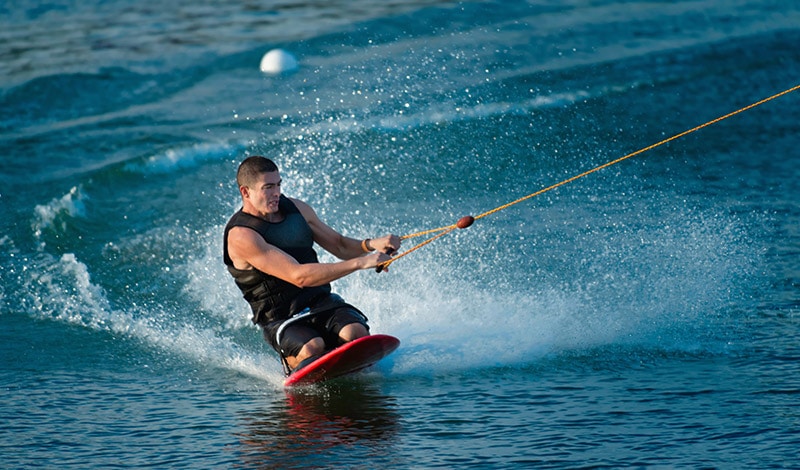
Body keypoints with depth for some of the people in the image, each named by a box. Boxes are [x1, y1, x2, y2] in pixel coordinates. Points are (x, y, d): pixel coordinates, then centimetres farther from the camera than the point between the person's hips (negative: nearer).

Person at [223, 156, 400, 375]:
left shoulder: (295, 208, 7)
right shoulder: (241, 236, -17)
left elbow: (339, 245, 17)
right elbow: (299, 276, -25)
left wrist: (370, 244, -7)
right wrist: (360, 262, -29)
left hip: (321, 301, 5)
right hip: (281, 320, -5)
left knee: (356, 333, -28)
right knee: (312, 348, -36)